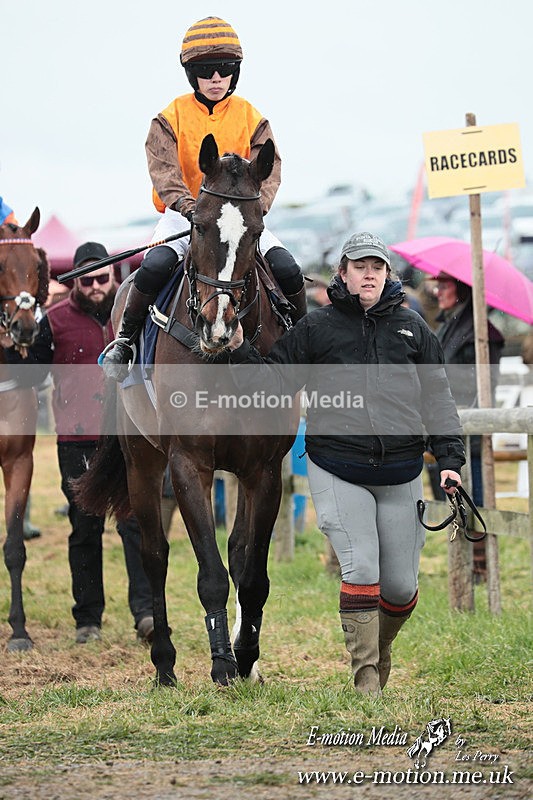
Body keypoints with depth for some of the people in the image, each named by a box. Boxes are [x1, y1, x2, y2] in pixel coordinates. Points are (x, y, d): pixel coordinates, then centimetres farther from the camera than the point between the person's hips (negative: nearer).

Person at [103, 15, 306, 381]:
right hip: (184, 215, -1)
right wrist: (190, 208, -32)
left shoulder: (251, 118, 4)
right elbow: (163, 171, -13)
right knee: (156, 265, -31)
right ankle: (124, 341, -10)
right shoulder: (171, 118, -1)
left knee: (287, 269, -21)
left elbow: (268, 172, -5)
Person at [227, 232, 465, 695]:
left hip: (400, 473, 2)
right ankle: (365, 677, -4)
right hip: (337, 471, -2)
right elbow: (275, 381, 5)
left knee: (401, 584, 6)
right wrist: (239, 350, -10)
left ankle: (380, 647, 35)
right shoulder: (317, 328, 4)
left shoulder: (413, 328, 10)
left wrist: (450, 458, 0)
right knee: (360, 570, -13)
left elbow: (437, 398, 9)